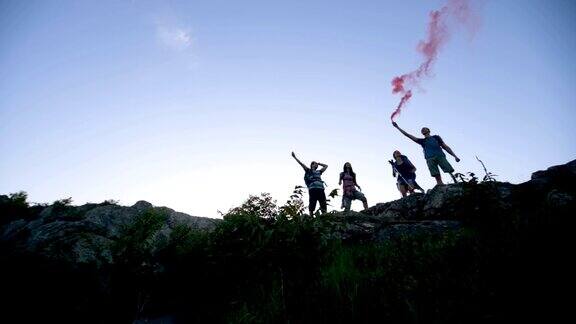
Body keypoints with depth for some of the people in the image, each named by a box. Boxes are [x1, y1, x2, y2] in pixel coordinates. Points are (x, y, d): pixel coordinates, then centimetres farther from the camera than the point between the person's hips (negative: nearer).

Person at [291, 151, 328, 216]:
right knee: (312, 206, -6)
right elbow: (301, 164, 8)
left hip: (321, 189, 5)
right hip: (313, 189, -5)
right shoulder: (309, 171, 16)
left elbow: (326, 166, 43)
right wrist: (295, 157, 5)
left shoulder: (319, 172, 30)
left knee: (323, 206, -2)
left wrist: (318, 163, 37)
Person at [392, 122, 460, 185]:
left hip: (440, 156, 0)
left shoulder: (436, 137, 23)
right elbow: (408, 135, 24)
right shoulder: (422, 141, 25)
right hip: (430, 159, 1)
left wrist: (455, 156, 9)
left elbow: (445, 147, 19)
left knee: (451, 172, -15)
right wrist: (397, 127, 23)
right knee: (437, 177, -13)